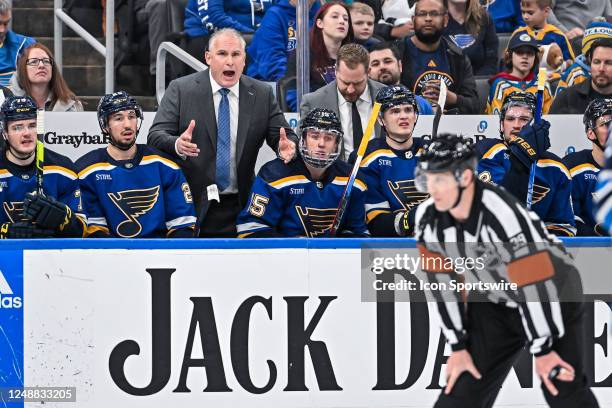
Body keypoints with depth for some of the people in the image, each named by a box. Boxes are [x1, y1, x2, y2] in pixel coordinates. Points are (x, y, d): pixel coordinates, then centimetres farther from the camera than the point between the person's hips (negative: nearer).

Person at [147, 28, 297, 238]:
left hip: (239, 206, 2)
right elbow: (156, 136, -7)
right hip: (191, 203, -2)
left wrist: (286, 146, -20)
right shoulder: (181, 89, -2)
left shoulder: (262, 94, 5)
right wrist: (177, 144, -30)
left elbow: (282, 135, 5)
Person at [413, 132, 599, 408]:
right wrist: (458, 347, -6)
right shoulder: (428, 218, -15)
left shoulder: (502, 214, -35)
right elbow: (442, 280, -6)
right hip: (492, 303, 5)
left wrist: (543, 350, -24)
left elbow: (533, 285, -31)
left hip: (554, 298, -5)